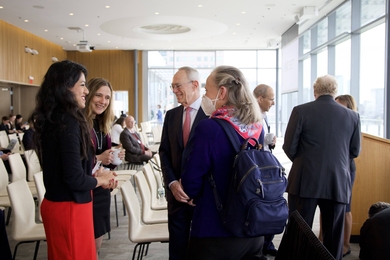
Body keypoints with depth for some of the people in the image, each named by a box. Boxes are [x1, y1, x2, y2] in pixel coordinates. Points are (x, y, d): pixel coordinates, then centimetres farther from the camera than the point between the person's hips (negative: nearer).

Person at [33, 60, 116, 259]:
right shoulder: (68, 122, -21)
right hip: (69, 208, -9)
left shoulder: (52, 118, 6)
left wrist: (95, 174, 6)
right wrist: (100, 180, -6)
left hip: (55, 203, 9)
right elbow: (75, 179, -24)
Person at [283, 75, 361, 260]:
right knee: (334, 234, 13)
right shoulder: (352, 116, 2)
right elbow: (355, 151, 9)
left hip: (305, 181, -2)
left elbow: (289, 147, -6)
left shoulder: (301, 111, -6)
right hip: (338, 183, 3)